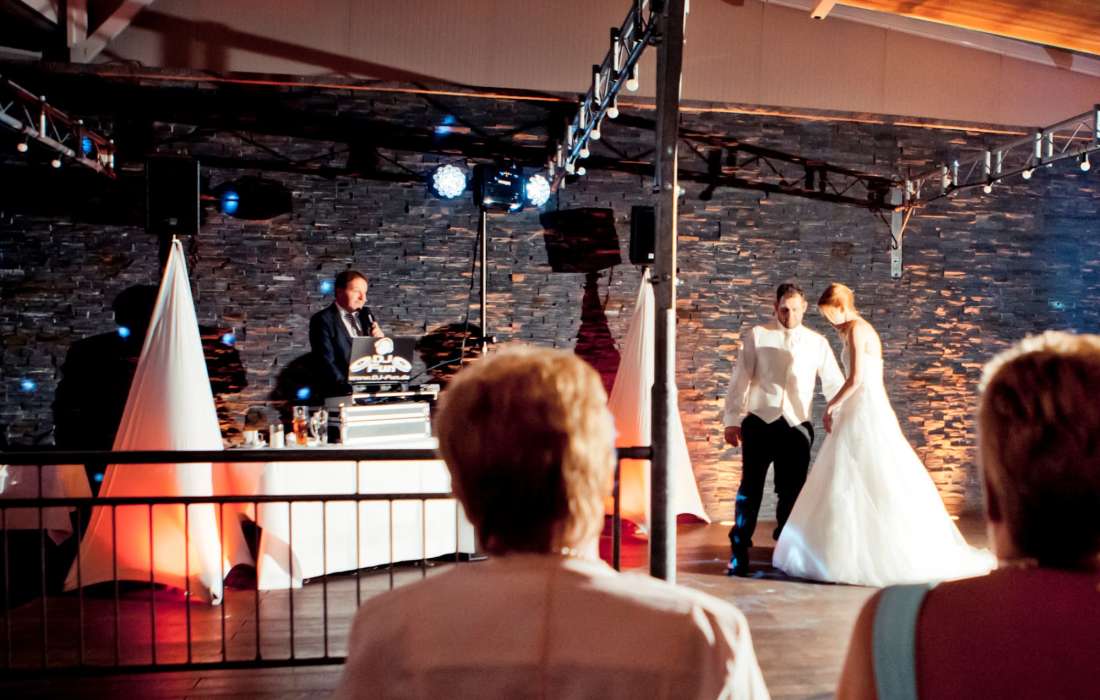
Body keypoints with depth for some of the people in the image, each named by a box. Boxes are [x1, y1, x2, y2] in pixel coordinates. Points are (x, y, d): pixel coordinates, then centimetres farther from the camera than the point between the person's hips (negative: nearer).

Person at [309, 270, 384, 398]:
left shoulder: (366, 314, 15)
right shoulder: (323, 320, -3)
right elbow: (326, 363, -11)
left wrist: (380, 339, -2)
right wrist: (349, 388, -23)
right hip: (342, 393, -5)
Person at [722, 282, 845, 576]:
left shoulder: (817, 343, 8)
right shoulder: (757, 336, 2)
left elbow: (833, 383, 6)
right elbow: (740, 379, 0)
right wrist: (732, 419, -4)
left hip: (797, 425, 2)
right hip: (759, 422, -2)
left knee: (791, 491, 9)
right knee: (750, 487, 0)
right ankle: (739, 552, 8)